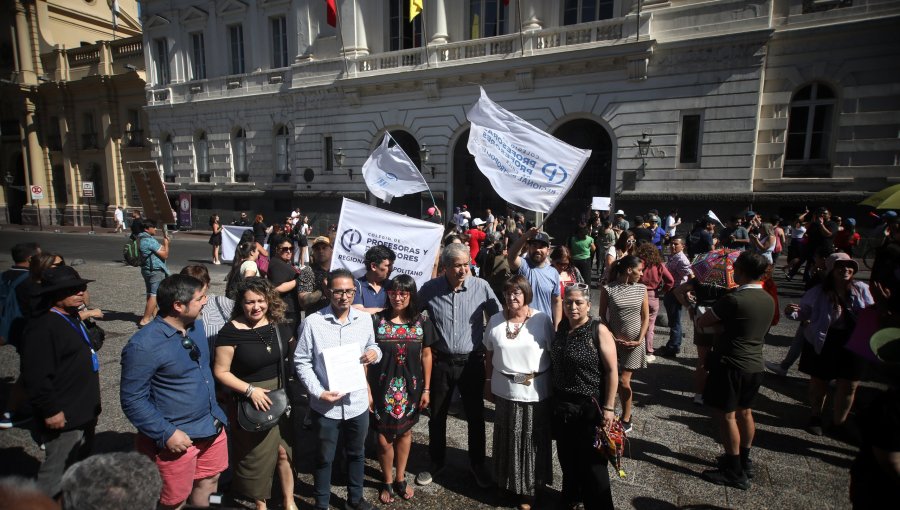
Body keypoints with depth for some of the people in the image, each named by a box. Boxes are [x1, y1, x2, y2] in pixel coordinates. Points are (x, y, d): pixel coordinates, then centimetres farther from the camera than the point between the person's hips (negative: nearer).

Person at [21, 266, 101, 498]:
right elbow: (36, 377, -25)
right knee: (57, 471, 4)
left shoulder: (72, 318, 10)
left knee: (80, 466, 24)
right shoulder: (43, 327, -22)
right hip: (63, 416, -10)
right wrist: (50, 410, -22)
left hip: (84, 411, 10)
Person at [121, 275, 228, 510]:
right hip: (177, 437, -6)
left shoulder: (196, 325, 1)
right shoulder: (144, 346, -23)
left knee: (208, 482, 22)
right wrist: (166, 434, -19)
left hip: (211, 426, 6)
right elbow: (132, 400, -17)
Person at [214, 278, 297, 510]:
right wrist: (250, 389, -20)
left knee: (284, 451, 12)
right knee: (256, 455, 15)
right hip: (250, 401, -3)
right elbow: (221, 371, -12)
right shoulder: (231, 331, -16)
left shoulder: (280, 325, -4)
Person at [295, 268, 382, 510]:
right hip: (325, 405, -3)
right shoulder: (312, 322, -12)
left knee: (356, 454, 22)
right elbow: (301, 362, -8)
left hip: (358, 402, 3)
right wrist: (318, 391, -18)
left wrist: (375, 352, -12)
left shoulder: (365, 319, -3)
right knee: (324, 458, 17)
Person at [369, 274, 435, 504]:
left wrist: (426, 389, 2)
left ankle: (400, 479, 38)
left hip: (410, 386, 2)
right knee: (384, 437, 7)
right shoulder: (377, 319, -9)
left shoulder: (421, 320, -4)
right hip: (383, 387, -2)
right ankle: (387, 482, 31)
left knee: (405, 432, 17)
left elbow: (426, 355, 2)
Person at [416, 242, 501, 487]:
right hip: (440, 362, 1)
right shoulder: (430, 288, -9)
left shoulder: (481, 287, -12)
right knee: (437, 415, 16)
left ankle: (477, 464, 36)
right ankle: (436, 462, 39)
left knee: (476, 415, 14)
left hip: (472, 361, -1)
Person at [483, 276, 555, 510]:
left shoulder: (542, 319, -10)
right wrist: (488, 383, 9)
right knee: (507, 438, 18)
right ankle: (508, 480, 40)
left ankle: (529, 489, 32)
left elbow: (554, 353, -6)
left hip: (536, 392, -2)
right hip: (505, 390, 2)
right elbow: (489, 354, 7)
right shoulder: (496, 320, -1)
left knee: (532, 441, 12)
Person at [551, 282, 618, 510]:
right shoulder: (561, 328, 2)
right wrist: (554, 398, 13)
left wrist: (608, 407, -15)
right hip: (562, 404, 5)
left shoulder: (599, 331, -14)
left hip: (589, 406, -5)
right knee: (567, 456, 20)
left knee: (592, 461, 7)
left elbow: (612, 371, -13)